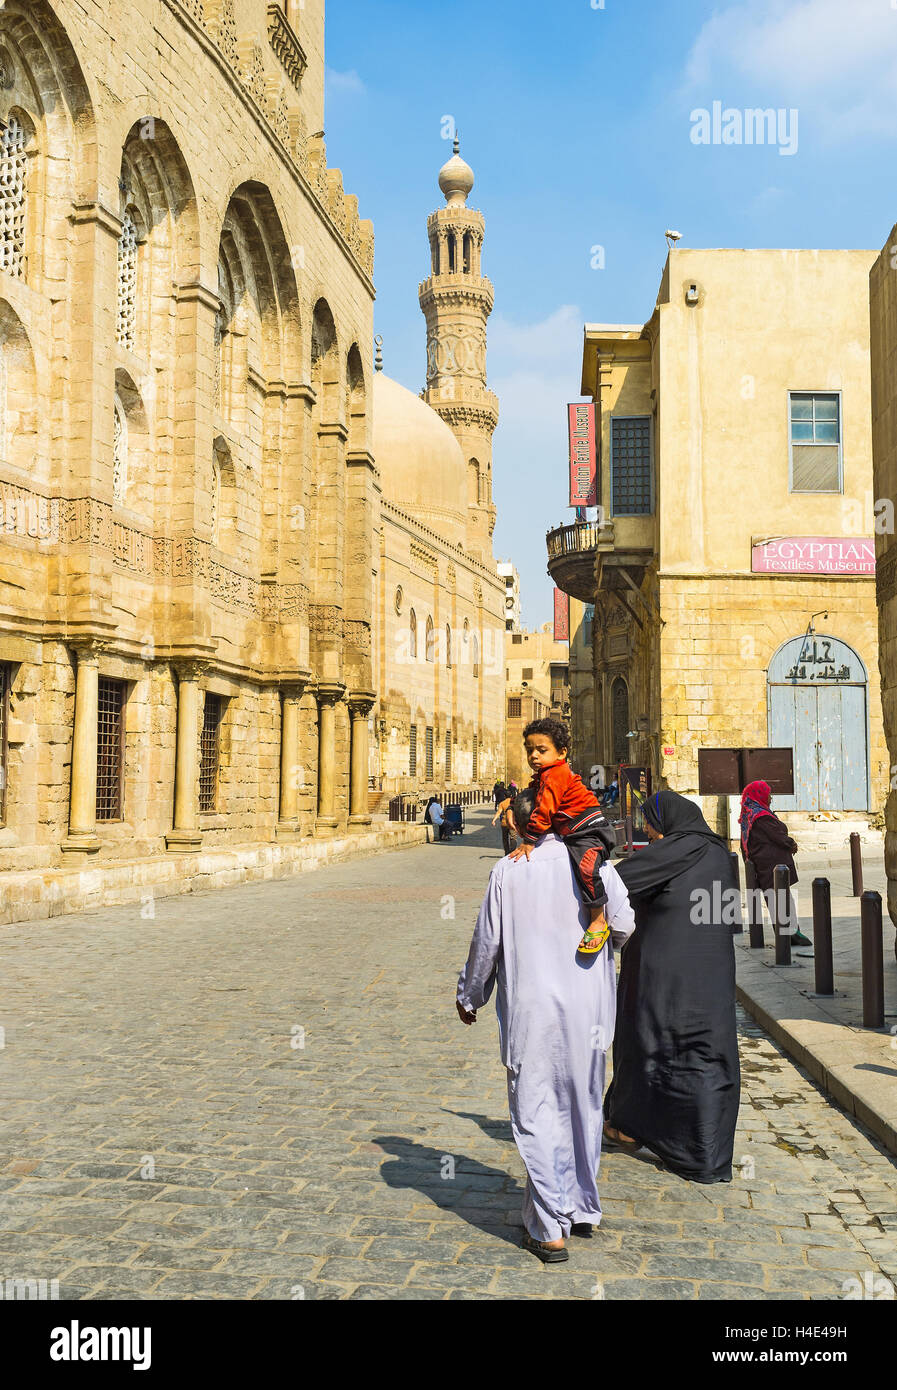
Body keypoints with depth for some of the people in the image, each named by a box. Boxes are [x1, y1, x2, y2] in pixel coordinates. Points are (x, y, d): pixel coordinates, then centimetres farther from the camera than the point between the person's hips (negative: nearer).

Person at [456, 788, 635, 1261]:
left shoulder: (507, 872, -6)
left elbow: (487, 942, -1)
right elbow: (623, 925, -2)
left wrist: (469, 996, 15)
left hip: (530, 1010, -2)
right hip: (587, 1007, 3)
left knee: (536, 1115, 5)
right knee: (582, 1108, 18)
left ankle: (550, 1230, 6)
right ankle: (583, 1208, 32)